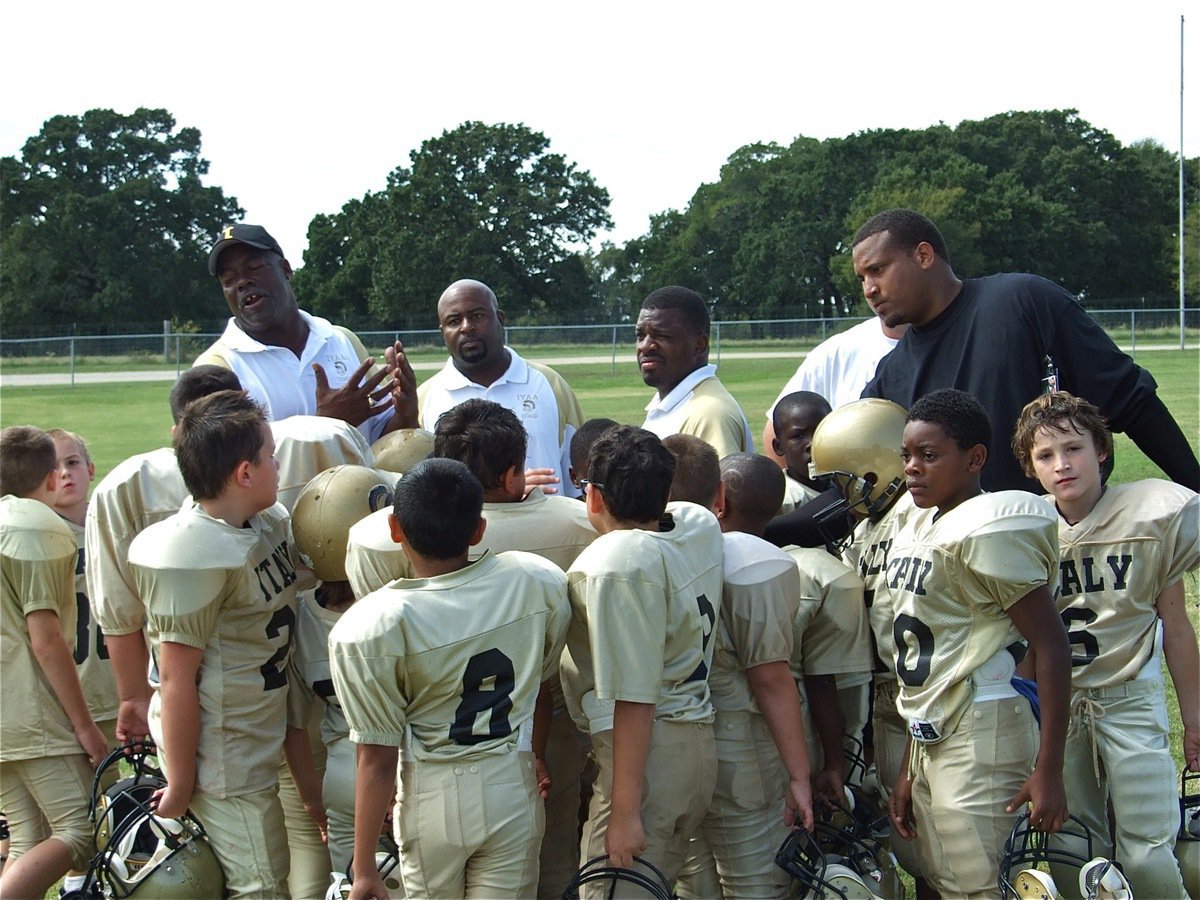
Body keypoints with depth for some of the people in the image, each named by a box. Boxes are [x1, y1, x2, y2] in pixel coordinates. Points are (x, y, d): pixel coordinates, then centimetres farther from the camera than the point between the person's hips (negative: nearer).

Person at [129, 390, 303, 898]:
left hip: (257, 740, 9)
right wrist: (180, 783, -15)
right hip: (220, 758, -9)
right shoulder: (194, 556, -24)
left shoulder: (269, 523, 1)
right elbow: (176, 676, -20)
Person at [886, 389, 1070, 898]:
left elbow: (1052, 645, -16)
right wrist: (908, 770, 18)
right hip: (929, 739, 9)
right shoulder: (917, 528, 12)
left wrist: (1048, 770, -18)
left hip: (979, 736, -9)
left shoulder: (987, 531, -15)